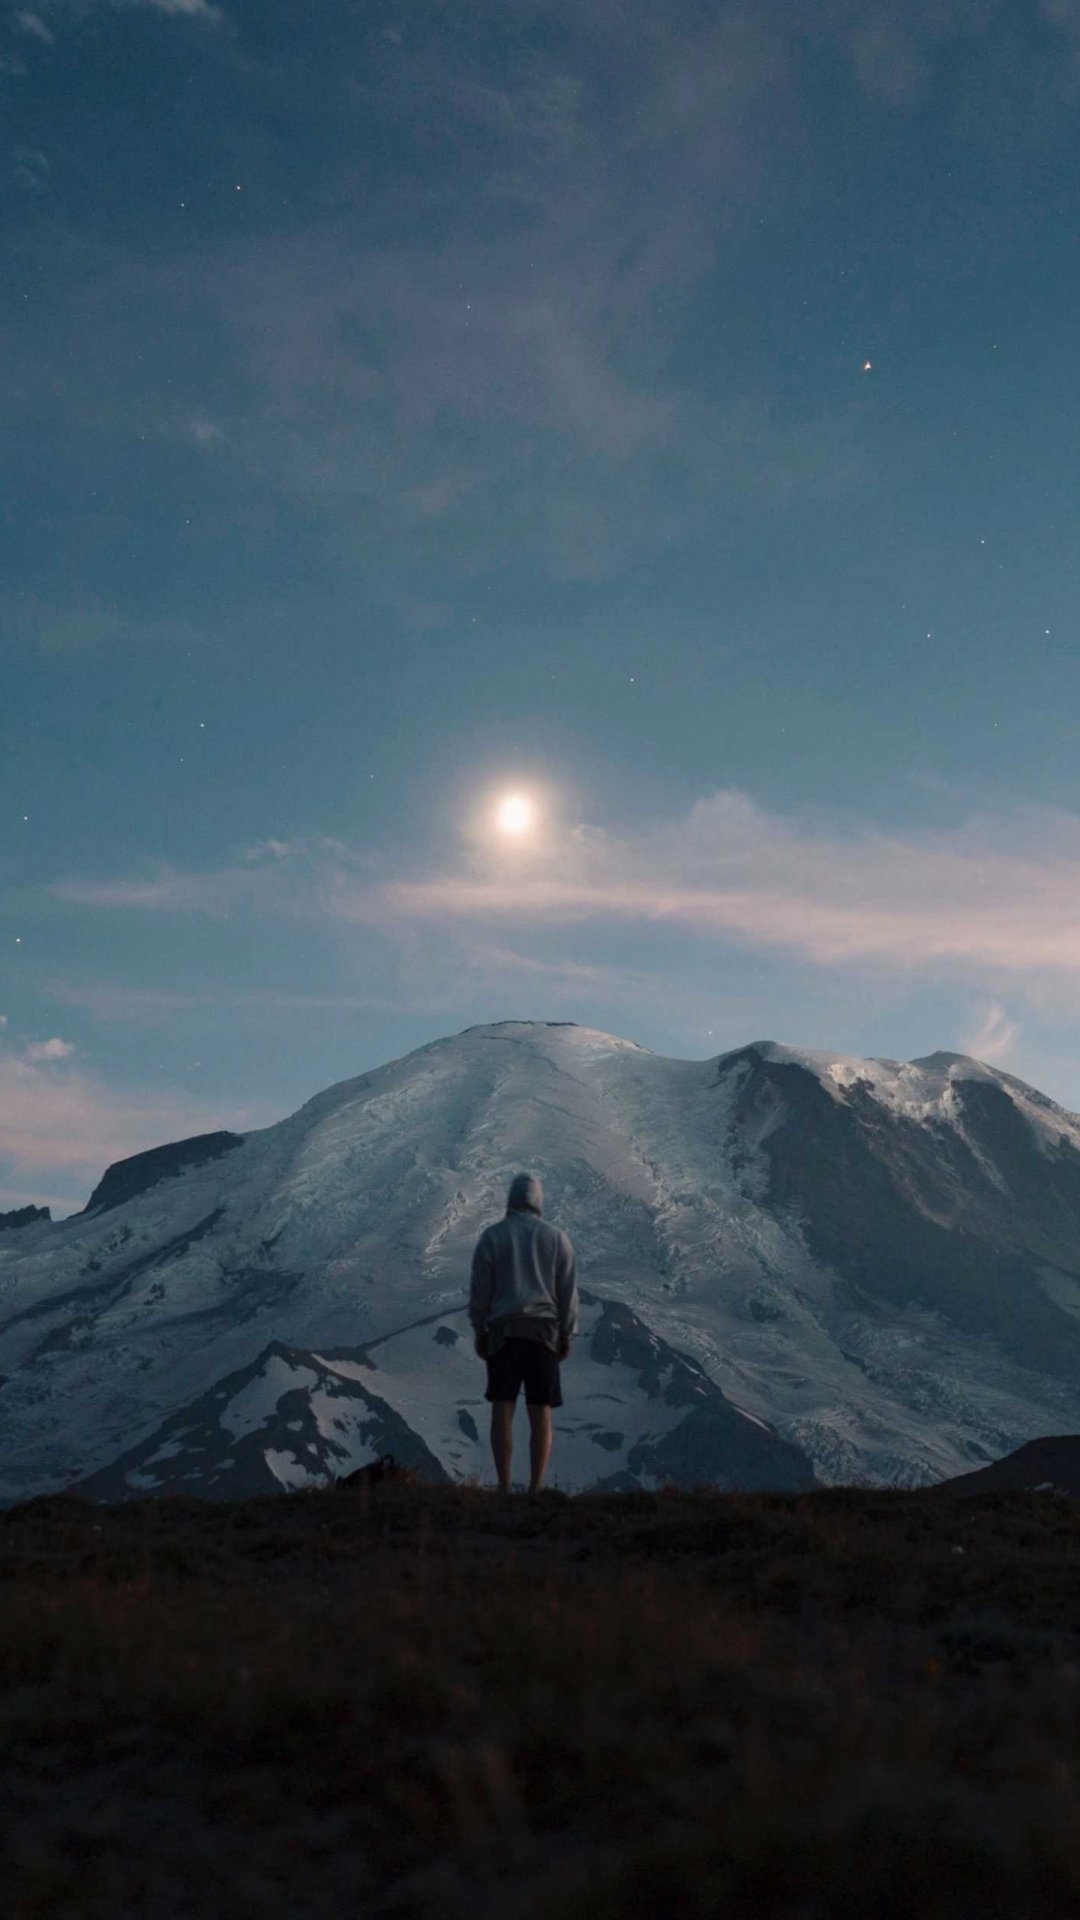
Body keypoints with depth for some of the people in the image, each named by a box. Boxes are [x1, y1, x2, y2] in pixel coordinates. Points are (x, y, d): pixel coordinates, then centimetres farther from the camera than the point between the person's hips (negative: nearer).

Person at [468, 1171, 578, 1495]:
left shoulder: (491, 1236, 2)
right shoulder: (557, 1237, 6)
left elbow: (480, 1288, -2)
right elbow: (567, 1290, 3)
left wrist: (479, 1332, 5)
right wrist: (566, 1336, 7)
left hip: (503, 1330, -1)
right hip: (543, 1331, 1)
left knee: (502, 1410, 1)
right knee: (540, 1414, 3)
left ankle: (504, 1489, -4)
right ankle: (536, 1490, -2)